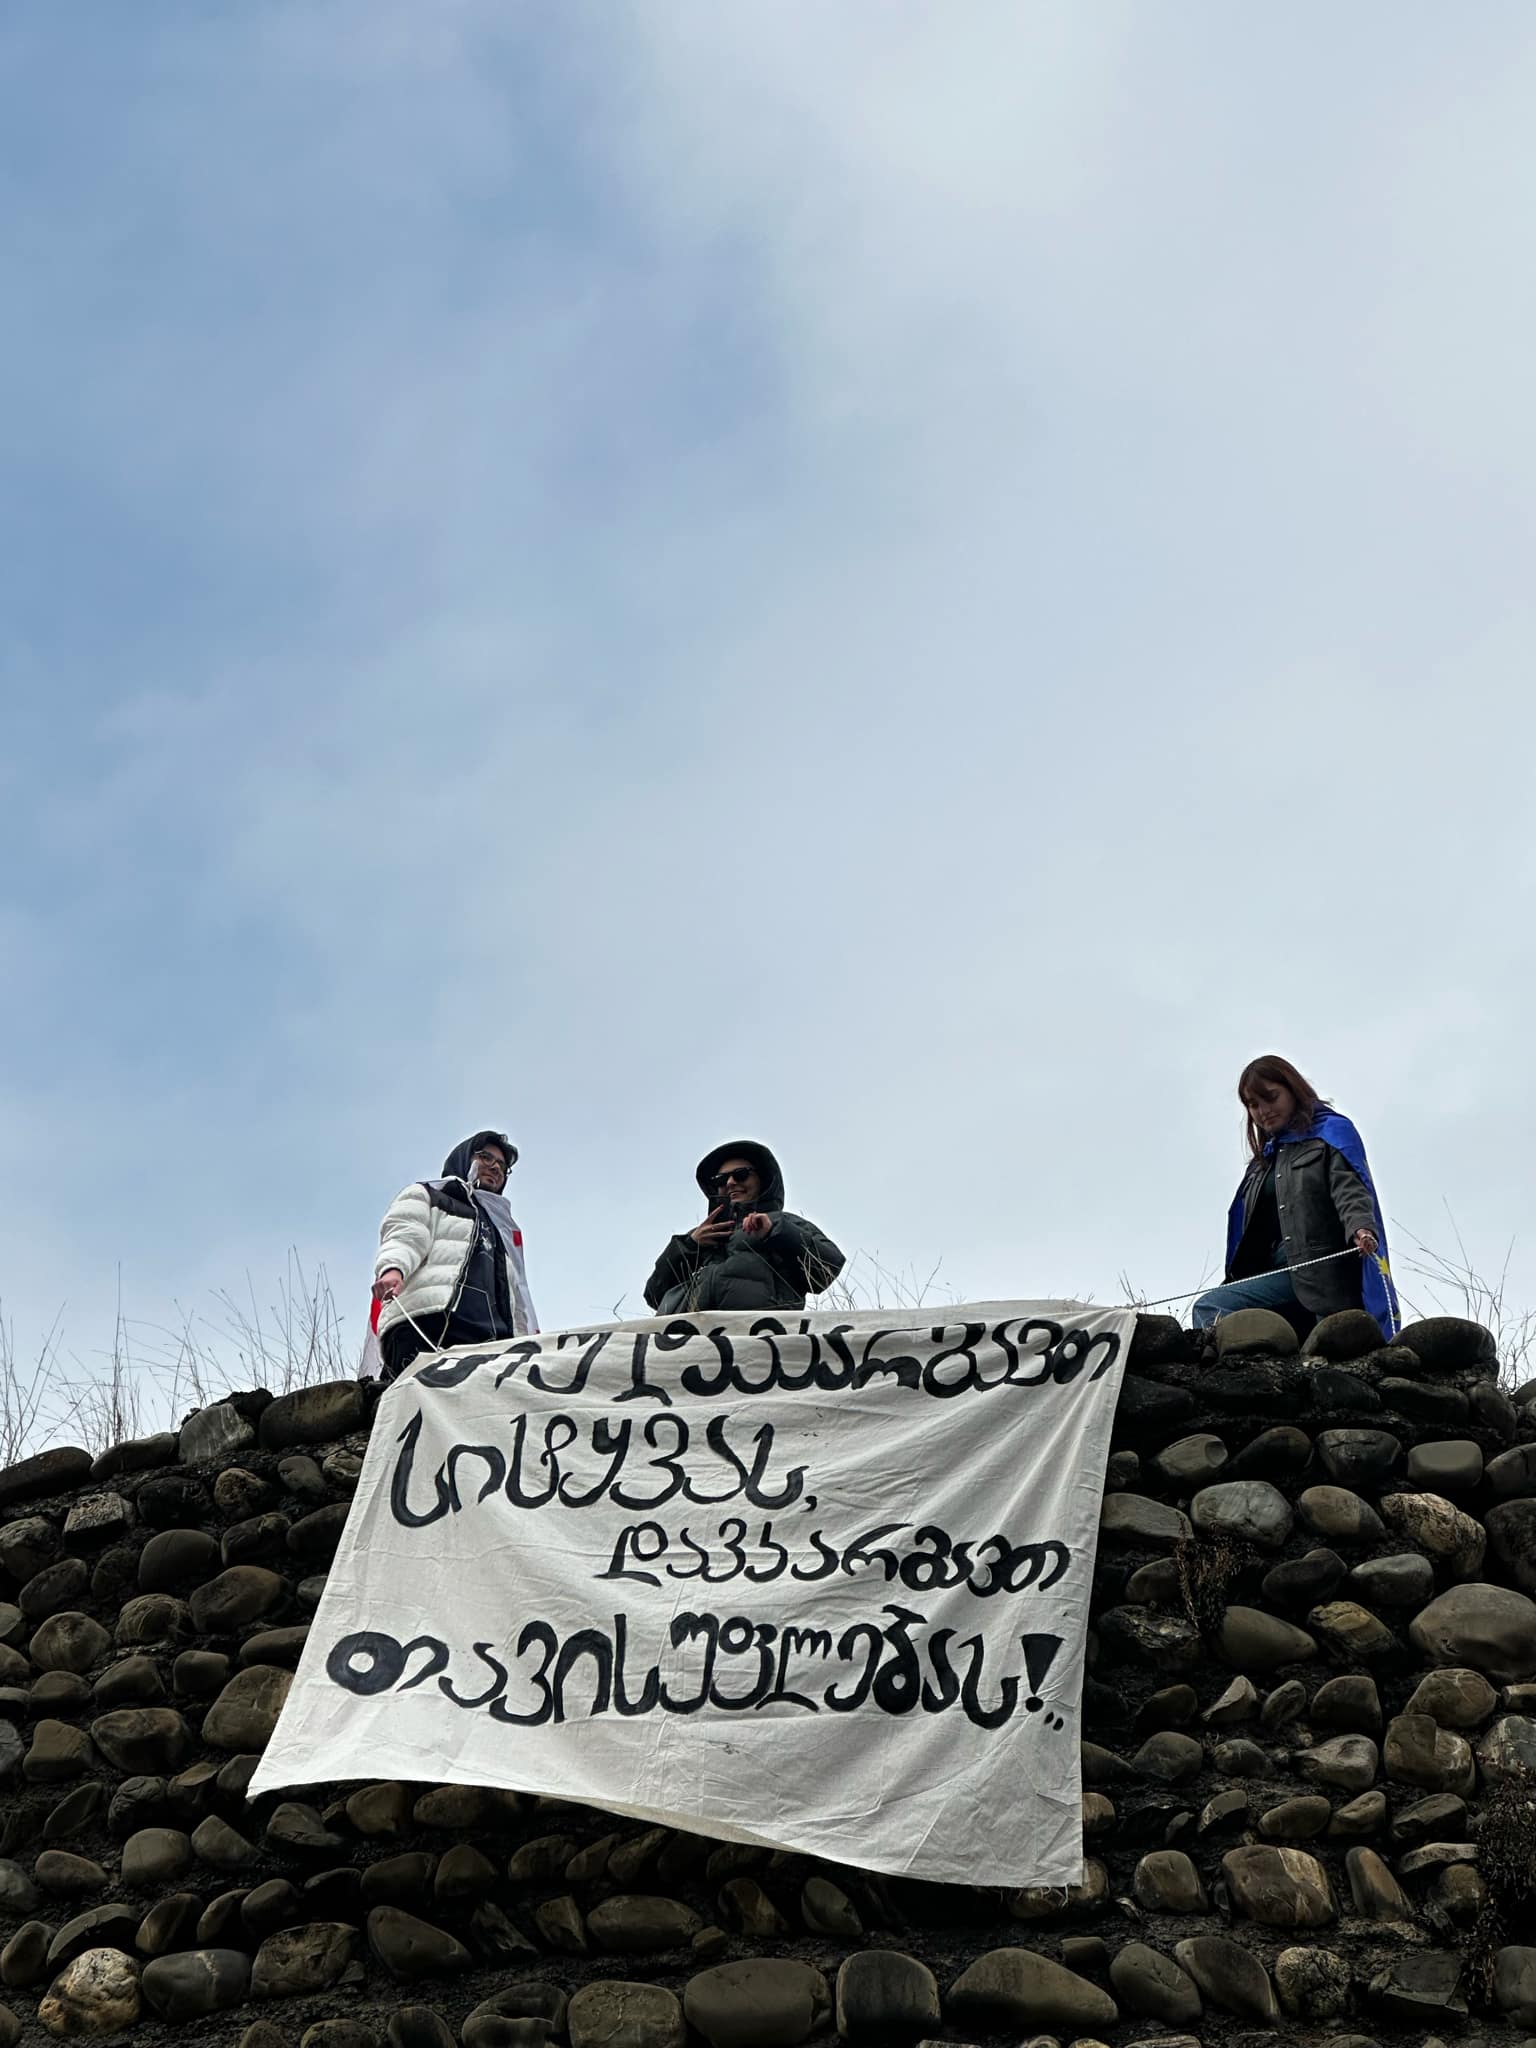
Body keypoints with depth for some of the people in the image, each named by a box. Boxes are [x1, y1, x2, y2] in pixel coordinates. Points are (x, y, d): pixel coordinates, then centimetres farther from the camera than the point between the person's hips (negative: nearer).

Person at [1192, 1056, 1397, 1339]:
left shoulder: (1331, 1132, 5)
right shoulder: (1264, 1160, 27)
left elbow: (1350, 1189, -13)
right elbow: (1249, 1230, 28)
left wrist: (1361, 1228, -34)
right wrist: (1233, 1283, 25)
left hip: (1325, 1271, -7)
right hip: (1282, 1274, 7)